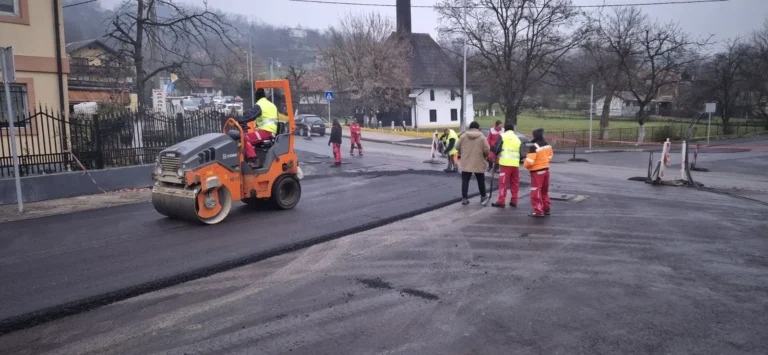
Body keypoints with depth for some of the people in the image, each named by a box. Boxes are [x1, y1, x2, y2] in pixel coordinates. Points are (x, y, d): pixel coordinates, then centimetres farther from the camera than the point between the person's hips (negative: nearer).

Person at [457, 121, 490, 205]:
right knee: (480, 180, 14)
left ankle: (464, 198, 2)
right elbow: (487, 150, -10)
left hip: (466, 163, 1)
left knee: (465, 180, 6)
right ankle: (483, 196, 23)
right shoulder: (482, 137, -6)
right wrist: (485, 156, 10)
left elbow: (458, 147, 4)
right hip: (478, 163, -1)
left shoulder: (463, 136, -1)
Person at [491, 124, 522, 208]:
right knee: (515, 183, 13)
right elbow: (521, 152, 18)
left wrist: (496, 154, 11)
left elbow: (497, 148, -7)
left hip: (505, 163, -5)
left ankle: (501, 202, -2)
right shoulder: (517, 138, 19)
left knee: (503, 183, -2)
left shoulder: (502, 136, 3)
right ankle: (514, 201, 16)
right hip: (515, 164, 5)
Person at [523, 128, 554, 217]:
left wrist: (526, 165, -3)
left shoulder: (534, 146, -21)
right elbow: (550, 156, 17)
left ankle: (538, 211, -2)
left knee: (536, 192, -2)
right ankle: (547, 209, 27)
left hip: (537, 171, -8)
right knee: (545, 191, 20)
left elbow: (530, 160, -23)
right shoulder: (547, 145, 5)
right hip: (546, 169, 8)